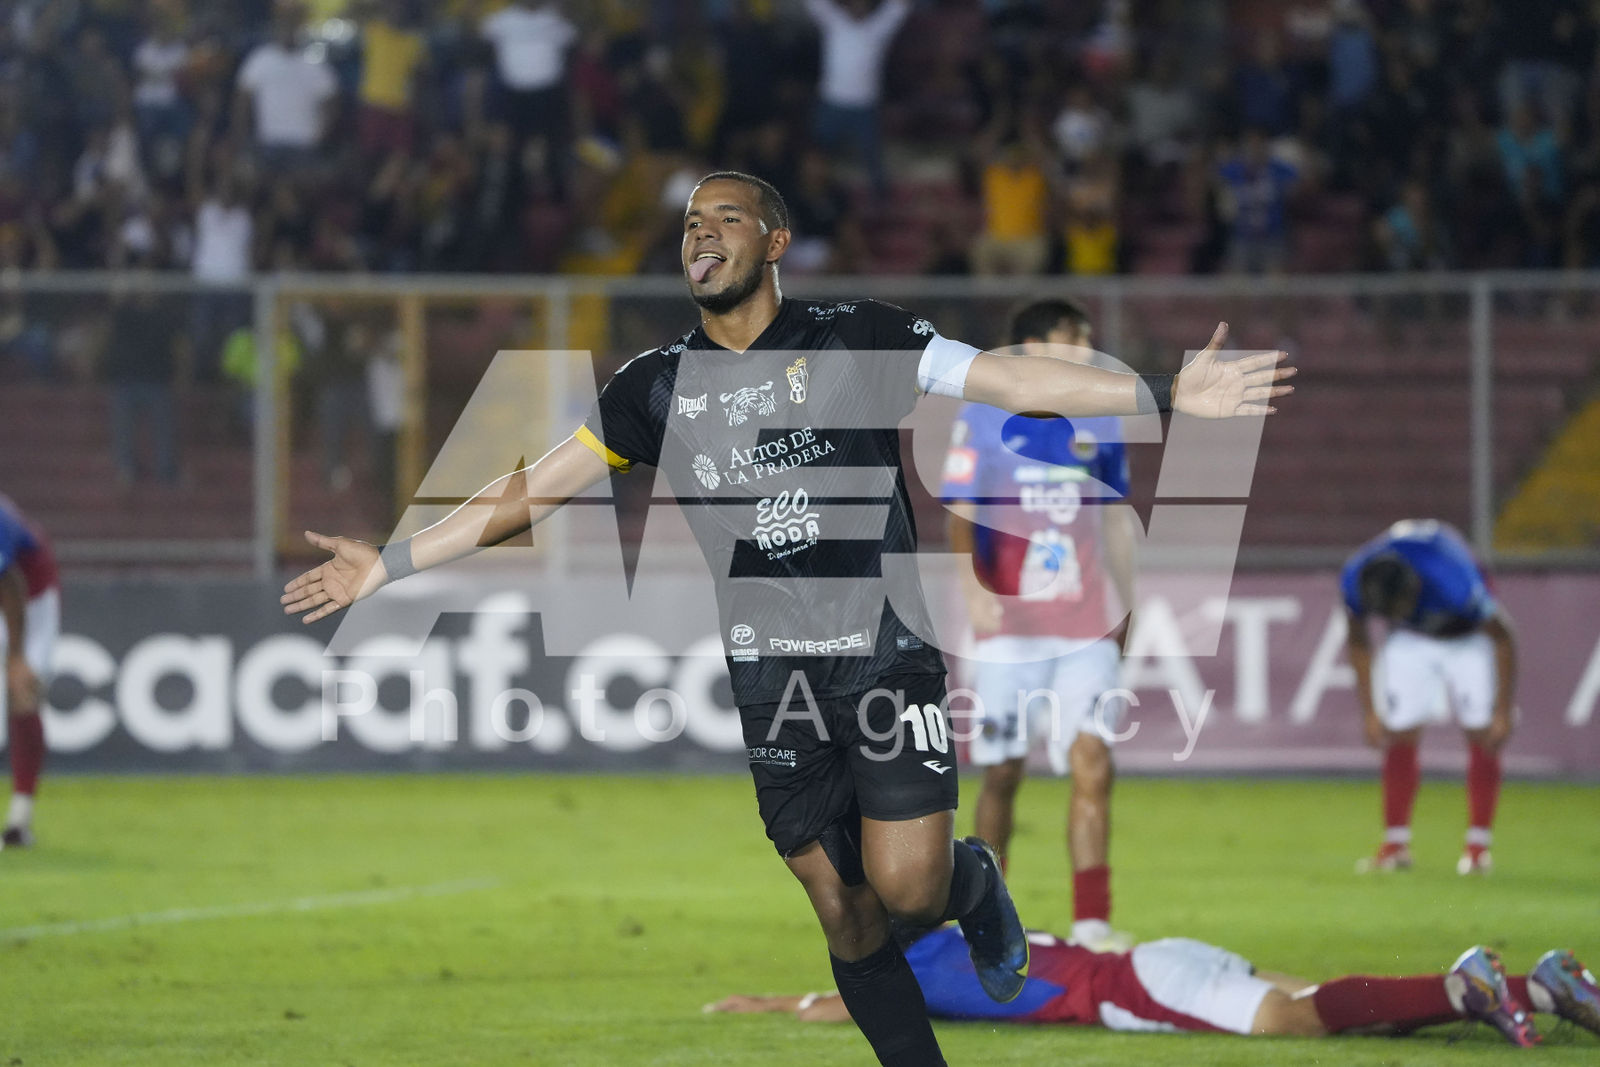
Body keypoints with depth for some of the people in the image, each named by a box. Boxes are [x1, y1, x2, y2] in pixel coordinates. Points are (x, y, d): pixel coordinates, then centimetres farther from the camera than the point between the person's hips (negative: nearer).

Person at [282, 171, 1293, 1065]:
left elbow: (1008, 378, -8)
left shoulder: (858, 339, -1)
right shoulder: (660, 385, 8)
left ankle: (974, 883, 21)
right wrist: (388, 564, 8)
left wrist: (1163, 393, -18)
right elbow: (531, 489, 11)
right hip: (769, 682, 3)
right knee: (846, 915, 3)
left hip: (886, 653, -3)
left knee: (907, 884, -14)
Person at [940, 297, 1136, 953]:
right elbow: (959, 513, -6)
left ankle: (1092, 921, -12)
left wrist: (1129, 605, 20)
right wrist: (973, 583, -22)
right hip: (1010, 626, -3)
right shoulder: (984, 419, -2)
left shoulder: (1098, 424, 10)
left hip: (1086, 628, 3)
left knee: (1092, 764, -11)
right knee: (1002, 774, 4)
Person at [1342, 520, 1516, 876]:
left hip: (1467, 641, -3)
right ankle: (1396, 843, 1)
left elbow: (1503, 638, -24)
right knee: (1399, 736, -6)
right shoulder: (1355, 581, -29)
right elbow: (1359, 642, -6)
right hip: (1411, 643, 3)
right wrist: (1369, 711, -4)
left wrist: (1503, 710, -18)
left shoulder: (1455, 585, -42)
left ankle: (1478, 845, -4)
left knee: (1482, 736, -10)